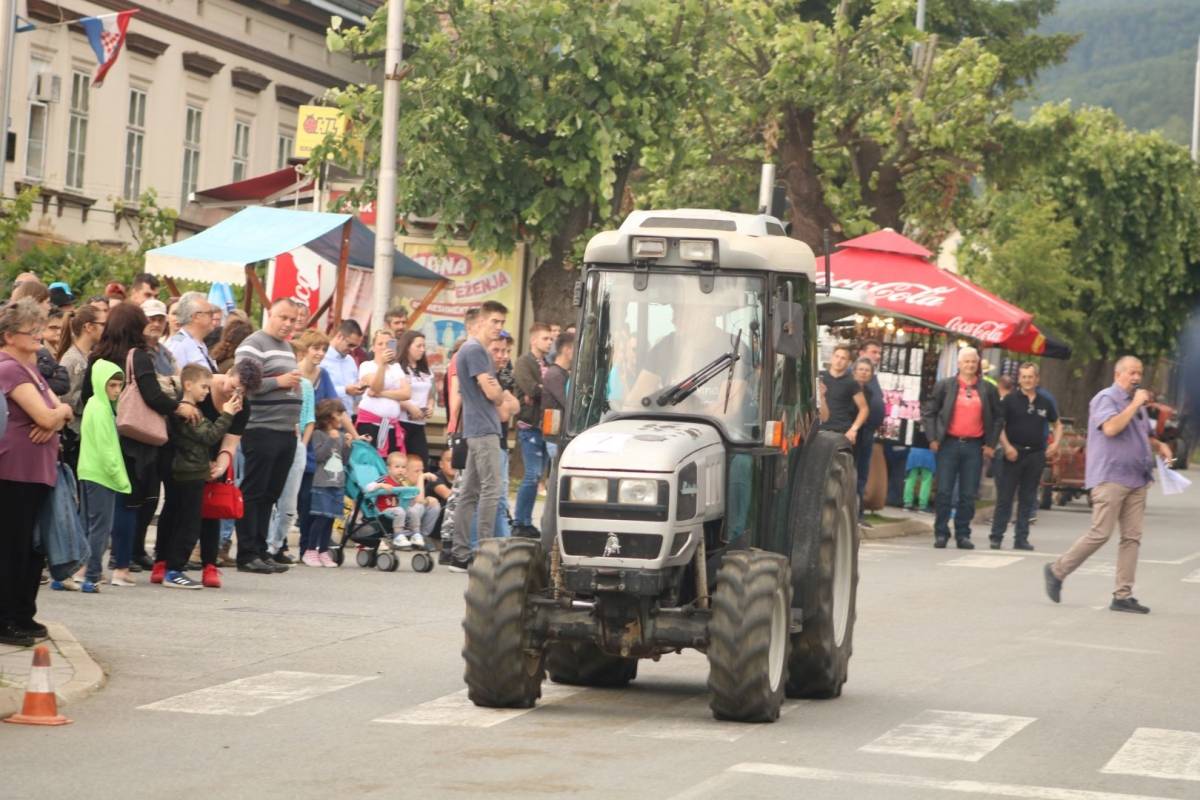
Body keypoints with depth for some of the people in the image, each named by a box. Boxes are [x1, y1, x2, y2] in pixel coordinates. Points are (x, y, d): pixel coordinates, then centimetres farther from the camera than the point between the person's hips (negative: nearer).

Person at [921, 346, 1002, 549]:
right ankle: (941, 533, 5)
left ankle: (963, 534, 9)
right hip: (949, 444, -1)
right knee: (944, 492, -2)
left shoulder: (988, 389, 9)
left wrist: (990, 444, 3)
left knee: (968, 495, 2)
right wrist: (932, 439, -3)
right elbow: (928, 412, 6)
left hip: (974, 446, 1)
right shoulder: (944, 386, 5)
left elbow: (997, 418, 12)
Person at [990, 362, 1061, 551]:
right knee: (1005, 497, -3)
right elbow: (999, 425, -3)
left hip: (1036, 455, 3)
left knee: (1027, 500, 7)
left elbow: (1057, 424, 23)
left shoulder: (1044, 402, 9)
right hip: (1013, 454, -3)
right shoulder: (1010, 400, -1)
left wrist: (1055, 444, 8)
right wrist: (1006, 446, -15)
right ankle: (996, 537, 1)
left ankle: (1021, 539, 11)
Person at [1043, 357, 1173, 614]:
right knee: (1100, 533, -10)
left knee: (1132, 537, 1)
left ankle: (1123, 595, 2)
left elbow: (1145, 436, 34)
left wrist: (1159, 446, 12)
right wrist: (1135, 405, -15)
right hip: (1110, 477, -8)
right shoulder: (1106, 398, -5)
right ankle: (1058, 570, 5)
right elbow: (1111, 428, -22)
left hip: (1136, 479, 8)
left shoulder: (1138, 403, 22)